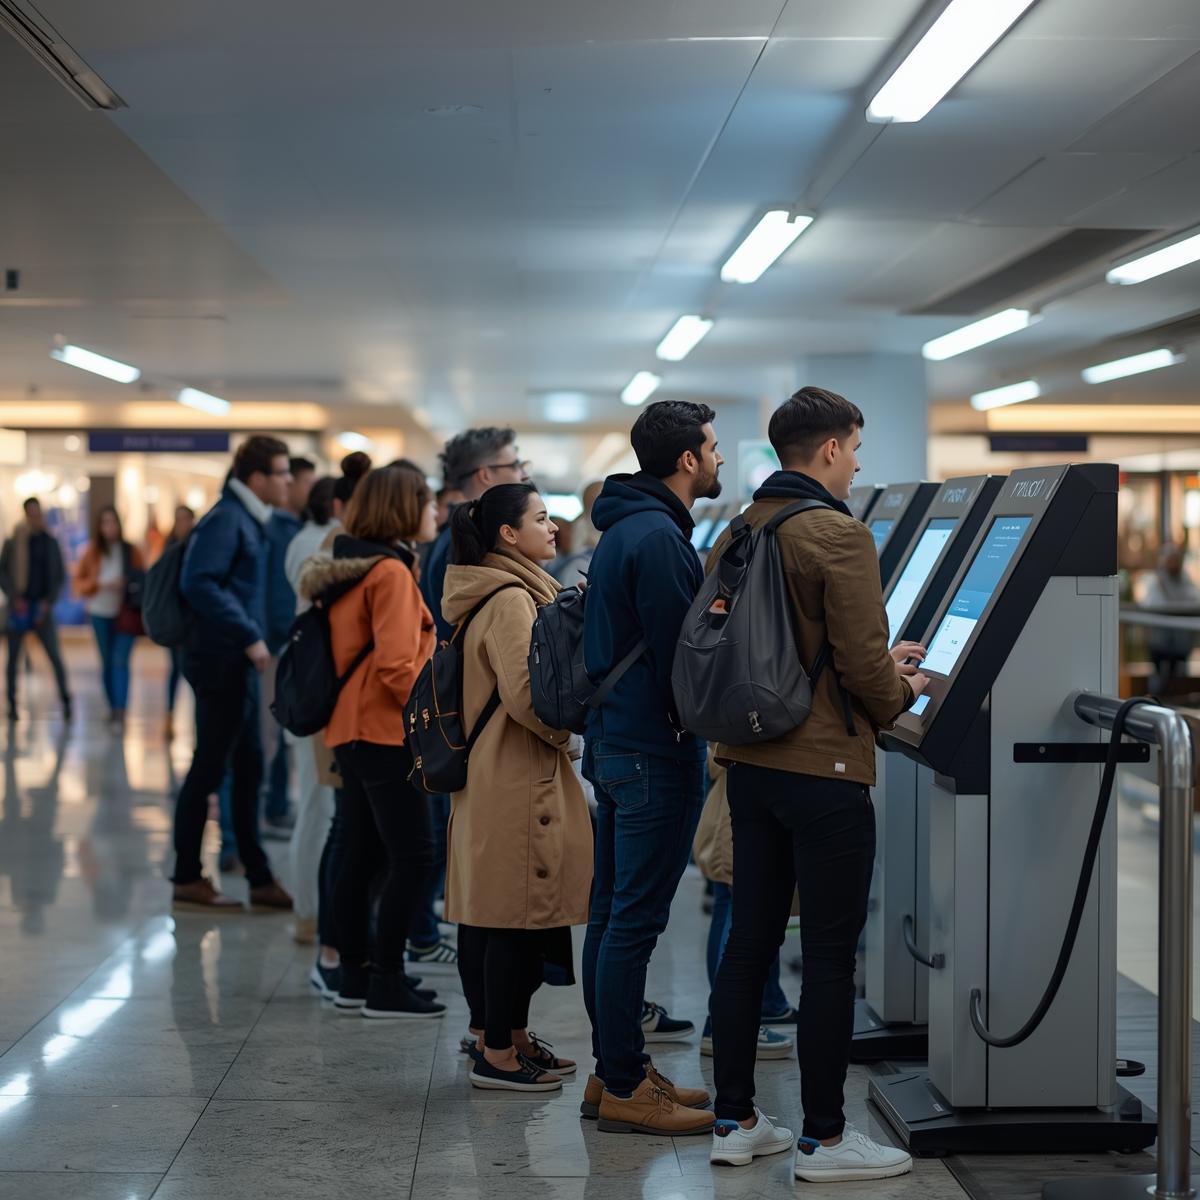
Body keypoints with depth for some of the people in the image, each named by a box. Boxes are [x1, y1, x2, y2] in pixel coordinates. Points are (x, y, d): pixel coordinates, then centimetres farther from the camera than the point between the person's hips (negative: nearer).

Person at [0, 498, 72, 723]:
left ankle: (66, 702, -6)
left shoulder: (51, 542, 4)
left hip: (42, 607, 0)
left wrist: (48, 601, -3)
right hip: (19, 606, 0)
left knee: (55, 656, -9)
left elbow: (60, 574, 8)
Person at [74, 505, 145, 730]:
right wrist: (101, 583, -13)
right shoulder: (92, 552, 2)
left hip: (126, 614, -2)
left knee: (121, 661, -12)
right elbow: (79, 582, 4)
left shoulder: (131, 552, 0)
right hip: (101, 613, 2)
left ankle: (121, 711, -16)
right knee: (107, 662, 10)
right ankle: (113, 707, 23)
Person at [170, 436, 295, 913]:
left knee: (248, 768, 12)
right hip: (222, 661, -10)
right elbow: (199, 584, -24)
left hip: (239, 664, 10)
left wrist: (254, 639, 11)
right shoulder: (226, 519, -14)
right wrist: (249, 637, -24)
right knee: (209, 769, -2)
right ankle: (188, 880, 8)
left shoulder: (249, 520, 14)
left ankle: (259, 878, 18)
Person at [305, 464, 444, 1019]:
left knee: (360, 855, 12)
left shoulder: (350, 569, 14)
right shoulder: (392, 572, -14)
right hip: (387, 733, -10)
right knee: (411, 856, -5)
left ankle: (355, 976, 18)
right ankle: (387, 984, -4)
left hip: (351, 731, 10)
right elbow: (396, 666, -21)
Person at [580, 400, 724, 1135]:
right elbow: (679, 653, -19)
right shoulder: (659, 538, -17)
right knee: (635, 919, -6)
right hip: (656, 751, -11)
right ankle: (625, 1089, 0)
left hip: (615, 741, 11)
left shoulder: (626, 529, 15)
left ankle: (614, 1071, 22)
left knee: (613, 913, 13)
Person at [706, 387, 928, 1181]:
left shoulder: (734, 535, 9)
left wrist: (878, 667, 20)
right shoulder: (839, 536, -15)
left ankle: (734, 1122, 20)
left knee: (750, 943, 13)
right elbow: (863, 664, -18)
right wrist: (901, 695, 5)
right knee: (830, 957, 1)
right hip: (823, 771, -8)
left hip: (750, 765, 8)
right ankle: (825, 1138, 8)